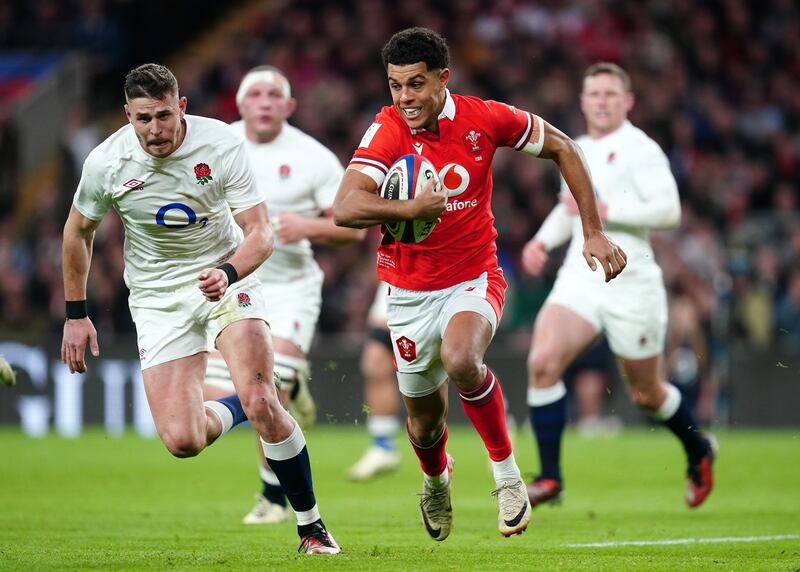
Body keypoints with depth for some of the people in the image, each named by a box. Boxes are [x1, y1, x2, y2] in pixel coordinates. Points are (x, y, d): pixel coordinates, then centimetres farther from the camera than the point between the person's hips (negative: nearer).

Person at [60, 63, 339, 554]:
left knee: (262, 402, -22)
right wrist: (76, 315, 8)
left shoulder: (222, 146, -18)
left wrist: (227, 274, -38)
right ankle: (236, 409, 24)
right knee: (183, 441, -12)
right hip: (159, 299, 1)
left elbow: (261, 233, -17)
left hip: (227, 279, -1)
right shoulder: (106, 163, -13)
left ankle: (311, 525, -4)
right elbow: (78, 231, 6)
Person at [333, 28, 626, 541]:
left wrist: (594, 232, 2)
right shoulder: (388, 131, -14)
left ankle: (507, 473, -14)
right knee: (424, 419, 12)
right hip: (410, 291, 1)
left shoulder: (483, 119, -10)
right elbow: (345, 208, -27)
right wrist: (411, 209, -41)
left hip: (474, 280, -1)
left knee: (459, 359, -34)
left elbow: (562, 149, 5)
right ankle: (437, 481, 49)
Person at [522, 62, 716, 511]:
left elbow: (669, 210, -19)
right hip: (579, 279, 5)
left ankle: (698, 451, 38)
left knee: (647, 394, 8)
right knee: (543, 361, -19)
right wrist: (543, 240, 13)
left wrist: (604, 210, -22)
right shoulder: (577, 152, 14)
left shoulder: (640, 149, -9)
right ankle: (550, 477, -13)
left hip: (630, 285, -5)